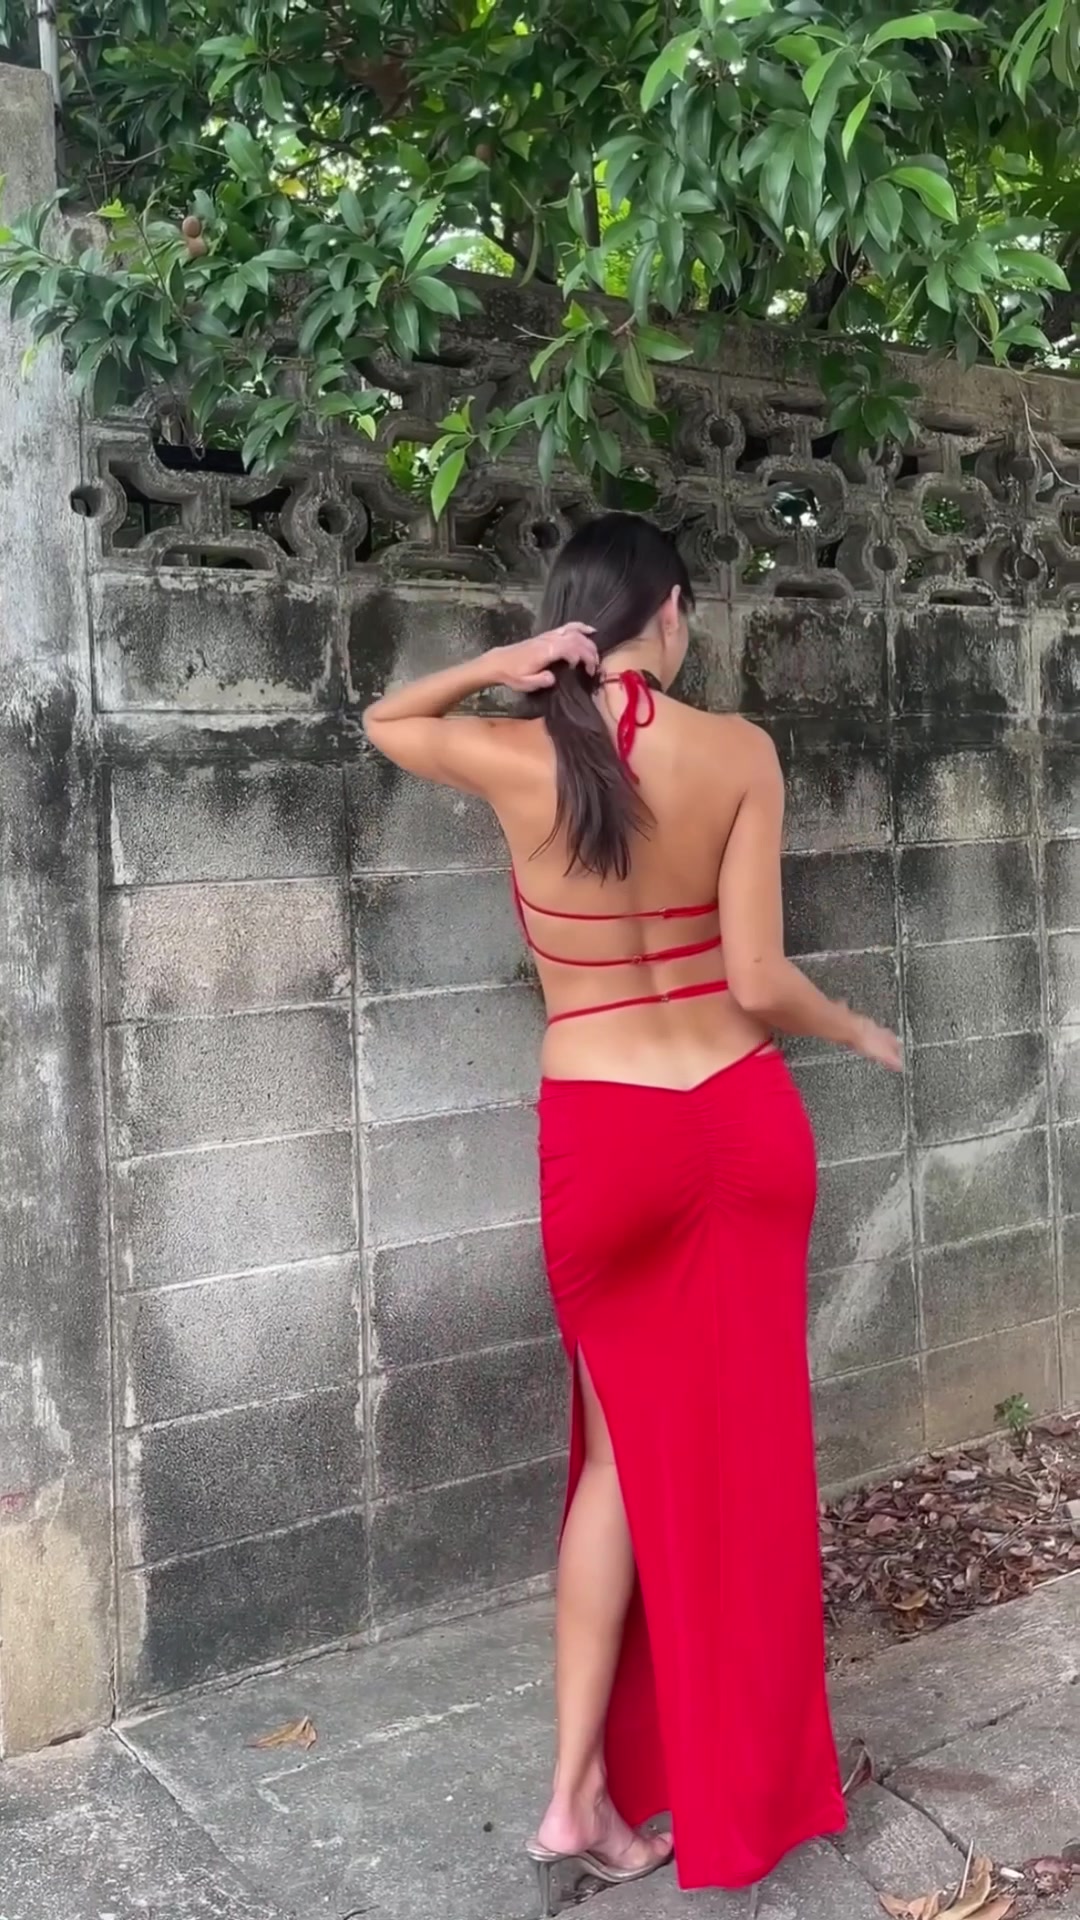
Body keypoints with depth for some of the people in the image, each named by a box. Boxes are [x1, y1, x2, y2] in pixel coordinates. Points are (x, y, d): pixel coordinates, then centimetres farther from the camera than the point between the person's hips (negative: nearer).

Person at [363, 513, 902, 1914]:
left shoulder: (513, 759, -6)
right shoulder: (738, 751, -10)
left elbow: (383, 720, 16)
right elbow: (759, 985, -11)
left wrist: (498, 667, -2)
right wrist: (859, 1033, 9)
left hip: (598, 1142, 1)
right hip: (739, 1120, 0)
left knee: (625, 1444, 17)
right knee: (740, 1450, 15)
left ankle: (582, 1795, 16)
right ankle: (738, 1795, 31)